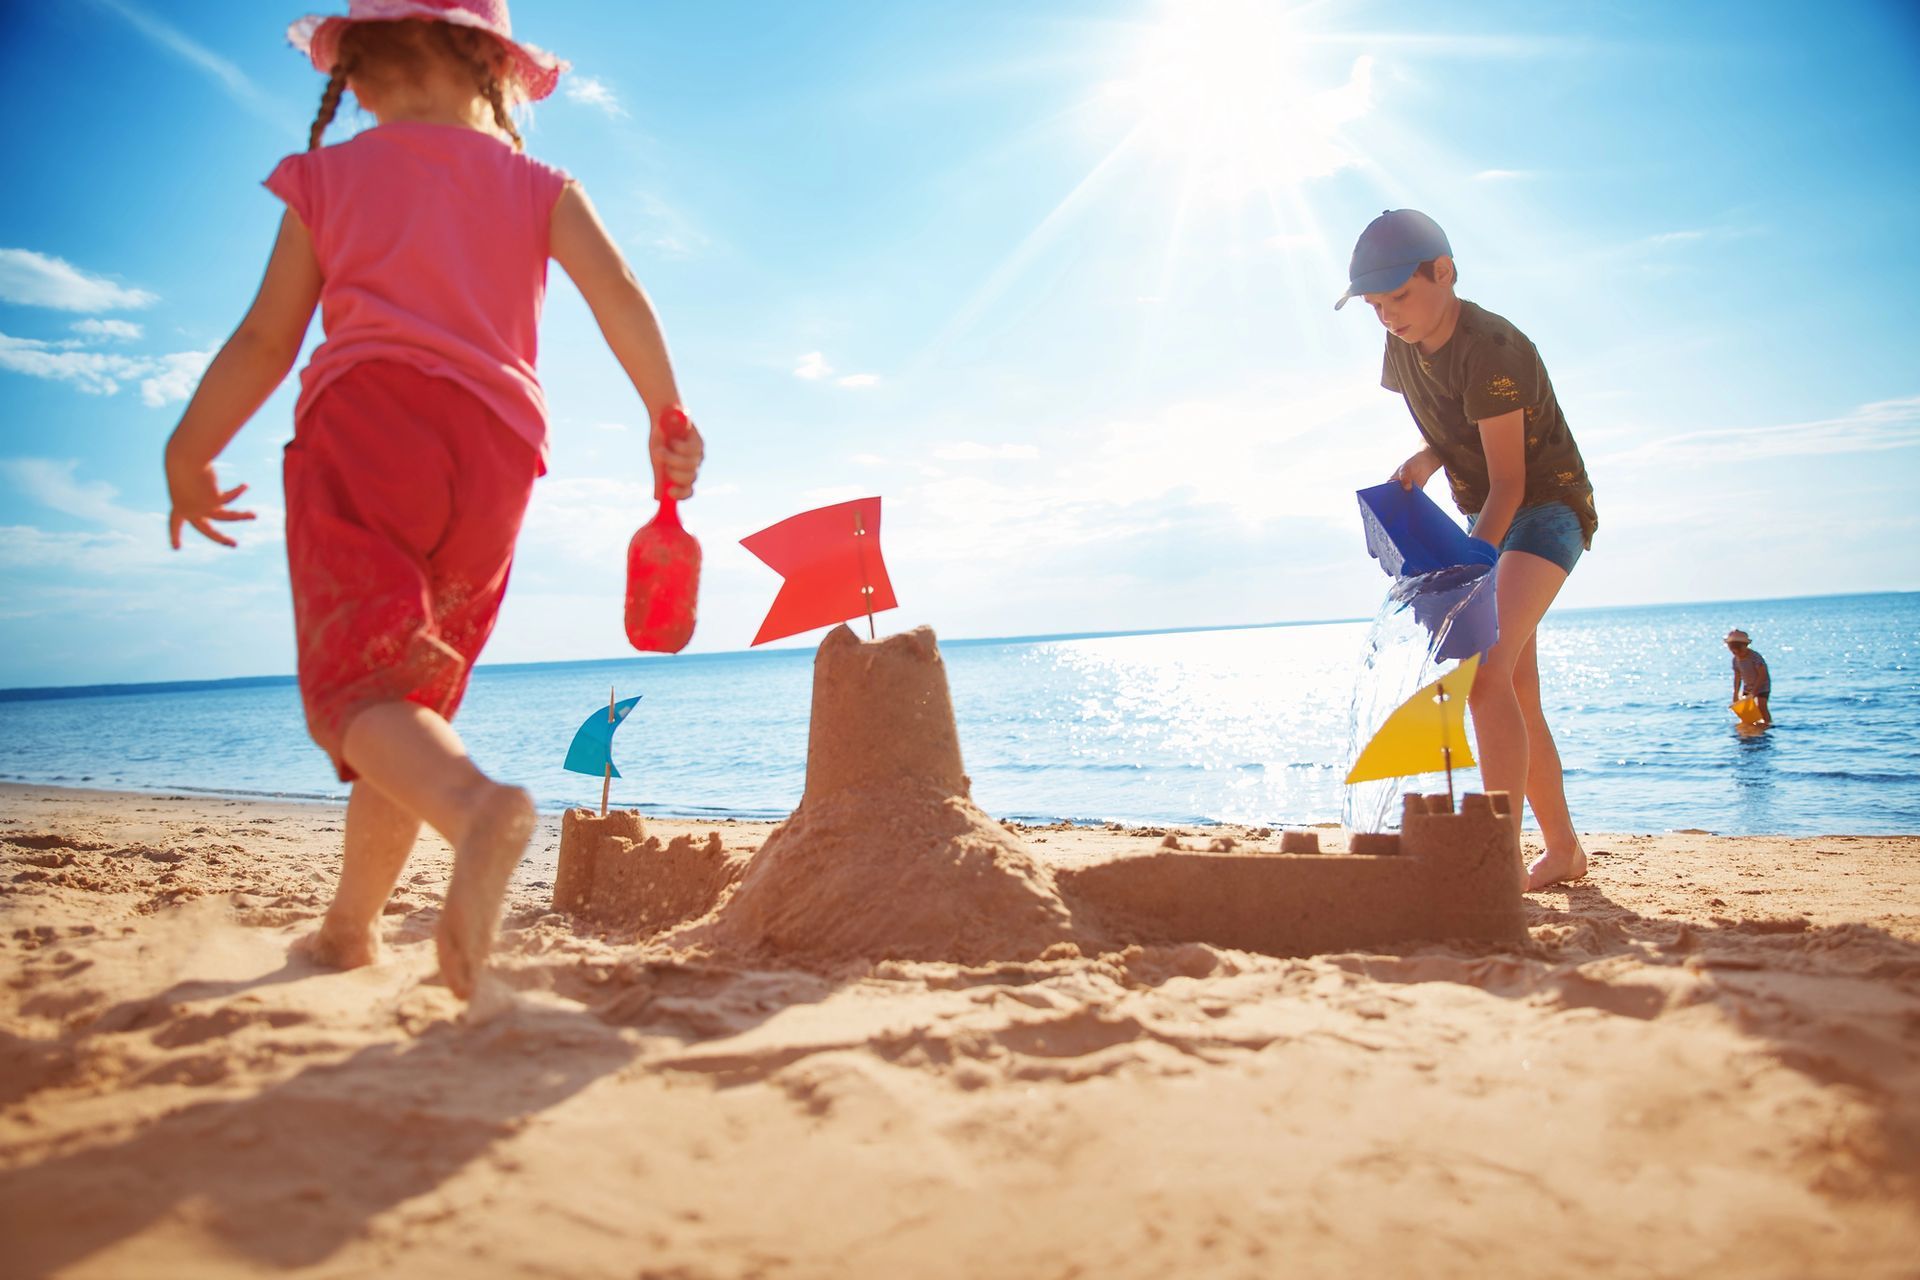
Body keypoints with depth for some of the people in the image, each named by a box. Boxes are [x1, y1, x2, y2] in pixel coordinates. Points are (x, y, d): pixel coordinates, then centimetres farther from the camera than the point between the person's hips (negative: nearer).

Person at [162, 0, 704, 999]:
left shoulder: (327, 177, 14)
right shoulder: (538, 186, 16)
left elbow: (266, 339, 11)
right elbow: (617, 290, -1)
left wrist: (187, 455, 23)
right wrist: (666, 418, 5)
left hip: (360, 424, -2)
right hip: (494, 445, 2)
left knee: (358, 682, -11)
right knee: (415, 690, 12)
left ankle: (475, 806, -44)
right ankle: (350, 927, 20)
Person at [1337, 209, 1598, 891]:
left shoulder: (1490, 349, -25)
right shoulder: (1404, 347, 0)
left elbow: (1508, 481, -25)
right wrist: (1425, 460, -6)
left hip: (1548, 509, -9)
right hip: (1488, 518, 9)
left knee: (1488, 668, -27)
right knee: (1519, 698, 11)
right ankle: (1563, 850, 24)